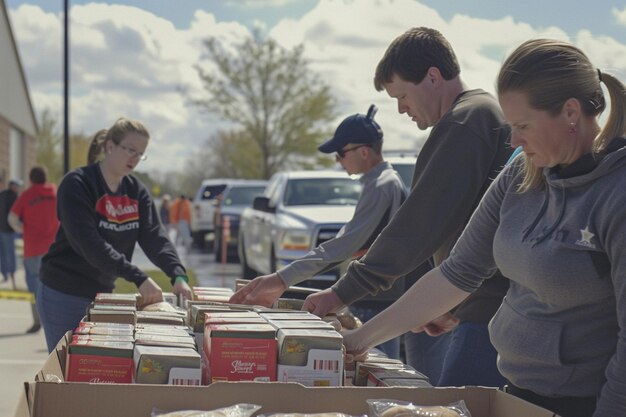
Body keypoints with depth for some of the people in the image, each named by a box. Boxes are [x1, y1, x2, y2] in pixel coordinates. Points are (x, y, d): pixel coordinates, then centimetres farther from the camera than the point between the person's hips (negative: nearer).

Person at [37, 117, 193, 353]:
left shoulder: (136, 191, 4)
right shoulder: (77, 185, -16)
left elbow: (154, 237, -7)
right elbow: (88, 242, -27)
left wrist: (178, 275, -26)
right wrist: (138, 278, -35)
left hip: (103, 293, 6)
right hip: (64, 295, -6)